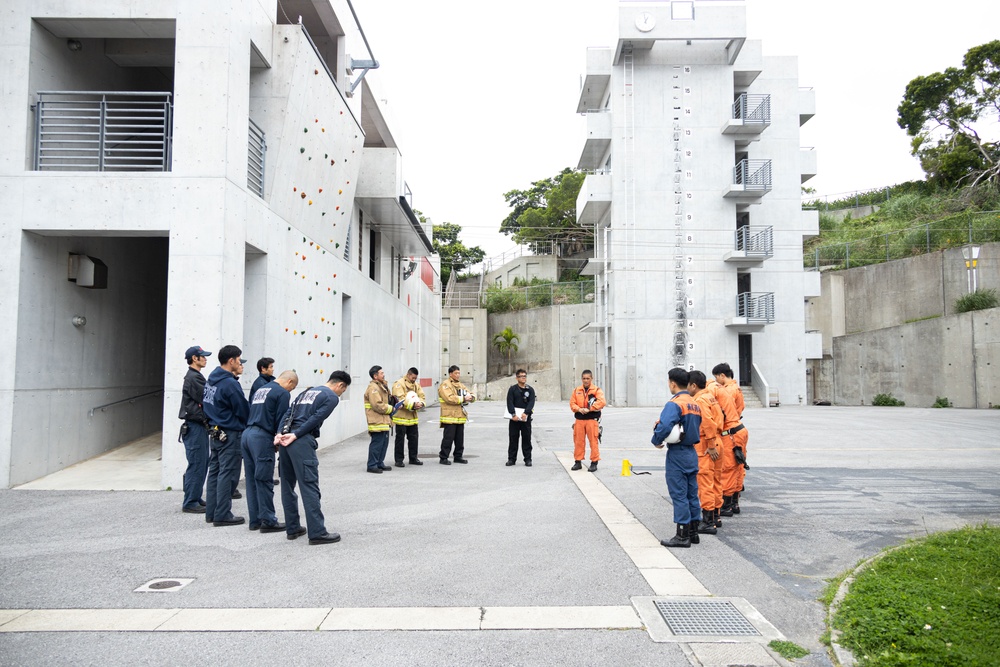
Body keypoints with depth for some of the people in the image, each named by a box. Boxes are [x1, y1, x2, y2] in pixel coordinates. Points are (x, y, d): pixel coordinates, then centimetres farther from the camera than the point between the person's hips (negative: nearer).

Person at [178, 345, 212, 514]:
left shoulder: (196, 377, 18)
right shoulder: (193, 378, -14)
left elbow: (206, 398, 15)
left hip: (200, 426, 10)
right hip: (195, 426, -10)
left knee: (202, 464, 14)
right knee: (197, 465, -6)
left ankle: (195, 498, 23)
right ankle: (190, 503, 0)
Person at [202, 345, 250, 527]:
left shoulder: (211, 379, 9)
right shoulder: (230, 384, -19)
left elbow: (205, 404, 15)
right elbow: (243, 411, -12)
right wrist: (249, 427, 3)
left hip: (215, 433, 9)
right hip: (230, 435, -9)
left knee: (215, 472, 14)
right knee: (226, 474, -2)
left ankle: (211, 512, 22)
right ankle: (222, 515, 3)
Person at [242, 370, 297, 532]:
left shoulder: (260, 390, 22)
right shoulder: (282, 393, -4)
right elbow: (281, 420, -10)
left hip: (247, 433, 8)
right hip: (262, 437, -8)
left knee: (252, 479, 11)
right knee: (264, 480, -3)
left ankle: (255, 519, 18)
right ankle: (268, 521, 2)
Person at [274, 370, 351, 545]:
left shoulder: (307, 392, 26)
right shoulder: (332, 397, 3)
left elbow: (288, 413, 15)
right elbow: (316, 418, -11)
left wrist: (280, 433, 3)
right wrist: (295, 435, -11)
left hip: (286, 439, 8)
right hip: (302, 442, -8)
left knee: (288, 485, 13)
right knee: (310, 487, -7)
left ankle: (292, 528, 21)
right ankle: (317, 533, -7)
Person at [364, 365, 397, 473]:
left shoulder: (381, 386, 18)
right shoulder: (373, 388, -16)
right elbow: (377, 405, -23)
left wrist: (391, 406, 9)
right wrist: (391, 409, -12)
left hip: (384, 421, 10)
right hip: (377, 421, -10)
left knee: (384, 443, 14)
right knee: (377, 443, -7)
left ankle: (380, 463, 24)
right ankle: (372, 465, 1)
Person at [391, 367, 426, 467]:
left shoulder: (416, 384, 13)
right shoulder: (399, 384, -10)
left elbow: (422, 397, 7)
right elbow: (400, 399, -20)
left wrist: (421, 404, -16)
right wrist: (413, 405, -27)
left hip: (413, 417, 7)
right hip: (401, 416, -7)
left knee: (414, 438, 12)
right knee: (400, 439, 1)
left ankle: (413, 458, 23)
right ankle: (399, 460, 9)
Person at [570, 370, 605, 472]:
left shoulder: (597, 390, 0)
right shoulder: (576, 390, 12)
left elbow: (602, 402, -14)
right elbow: (572, 403, 8)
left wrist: (589, 409, -18)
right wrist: (579, 409, -12)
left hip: (592, 420, -3)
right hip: (579, 420, 4)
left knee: (593, 441, -3)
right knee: (578, 441, 7)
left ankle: (594, 463, 5)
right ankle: (578, 462, 17)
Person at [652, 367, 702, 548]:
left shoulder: (674, 404, -17)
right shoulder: (695, 404, 11)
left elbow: (664, 426, -29)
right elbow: (699, 429, 16)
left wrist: (657, 441, -14)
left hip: (677, 454, -8)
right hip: (692, 453, 8)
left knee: (679, 494, -2)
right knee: (691, 493, 14)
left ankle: (682, 536, 3)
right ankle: (693, 531, 23)